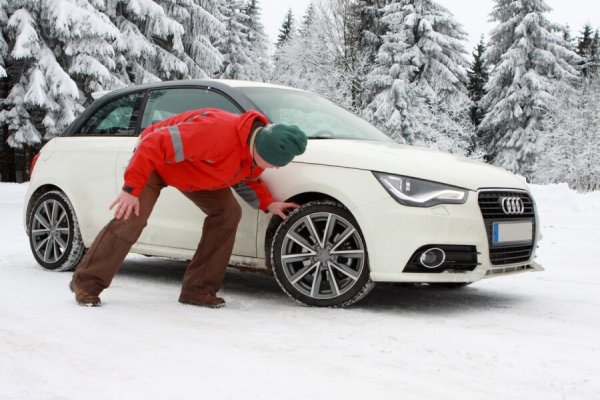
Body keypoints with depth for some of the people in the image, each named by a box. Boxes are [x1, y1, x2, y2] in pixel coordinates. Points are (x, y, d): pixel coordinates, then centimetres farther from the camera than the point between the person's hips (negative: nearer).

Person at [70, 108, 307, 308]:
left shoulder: (256, 148, -14)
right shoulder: (216, 131, -43)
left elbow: (247, 178, 9)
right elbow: (155, 145, -39)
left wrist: (267, 204, -8)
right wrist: (132, 188, -36)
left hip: (194, 170, 7)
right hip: (156, 160, -7)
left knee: (228, 212, -8)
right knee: (130, 220, -18)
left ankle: (198, 289, -3)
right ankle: (86, 283, 1)